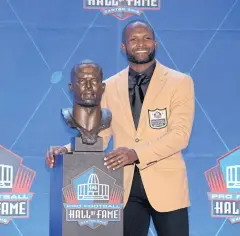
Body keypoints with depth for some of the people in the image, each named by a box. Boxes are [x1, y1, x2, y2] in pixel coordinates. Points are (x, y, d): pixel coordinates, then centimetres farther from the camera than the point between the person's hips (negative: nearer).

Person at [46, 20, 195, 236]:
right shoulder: (110, 87, 9)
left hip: (166, 184, -2)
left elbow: (180, 134, -11)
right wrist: (68, 149, -11)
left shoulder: (180, 82, -1)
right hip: (125, 185, 3)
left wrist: (137, 153, -24)